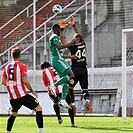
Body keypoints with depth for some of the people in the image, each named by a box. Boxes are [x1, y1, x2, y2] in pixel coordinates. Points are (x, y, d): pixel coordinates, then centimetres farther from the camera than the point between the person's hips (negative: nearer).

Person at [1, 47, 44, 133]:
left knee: (14, 114, 25)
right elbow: (25, 81, -16)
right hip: (22, 94, -6)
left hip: (12, 97, 6)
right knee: (38, 109, 0)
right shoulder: (22, 66, -7)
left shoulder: (7, 67, 10)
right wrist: (32, 91, -6)